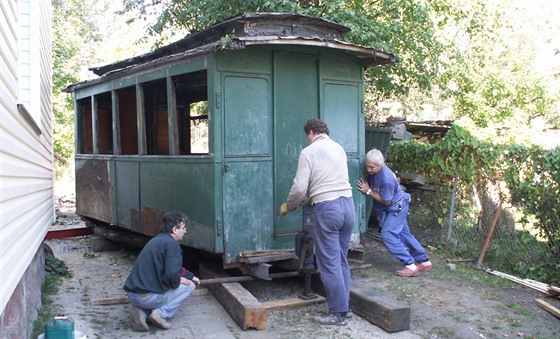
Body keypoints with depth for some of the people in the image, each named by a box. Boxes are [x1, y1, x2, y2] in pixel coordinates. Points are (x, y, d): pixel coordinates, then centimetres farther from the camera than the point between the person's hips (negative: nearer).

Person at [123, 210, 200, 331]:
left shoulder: (157, 240, 18)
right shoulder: (171, 244, -12)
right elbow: (172, 274, -23)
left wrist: (191, 276, 39)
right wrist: (177, 282, 0)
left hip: (132, 294, 8)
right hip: (148, 297, -8)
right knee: (189, 285, 8)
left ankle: (141, 310, 8)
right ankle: (161, 314, -5)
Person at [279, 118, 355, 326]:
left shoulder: (309, 152, -3)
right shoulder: (339, 148, 16)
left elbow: (299, 188, -8)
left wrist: (288, 206, 11)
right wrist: (309, 200, 28)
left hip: (326, 208, -7)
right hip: (347, 203, 7)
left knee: (329, 263, 1)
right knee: (342, 260, 15)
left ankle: (338, 313, 7)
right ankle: (344, 307, 22)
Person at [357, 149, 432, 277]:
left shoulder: (386, 179, -34)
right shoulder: (372, 171, -9)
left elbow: (386, 201, -24)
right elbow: (372, 185, 14)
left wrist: (368, 191, -23)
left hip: (396, 207, -9)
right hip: (394, 207, 9)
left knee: (388, 235, -15)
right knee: (404, 234, 14)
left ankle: (410, 266, -12)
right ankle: (424, 261, 26)